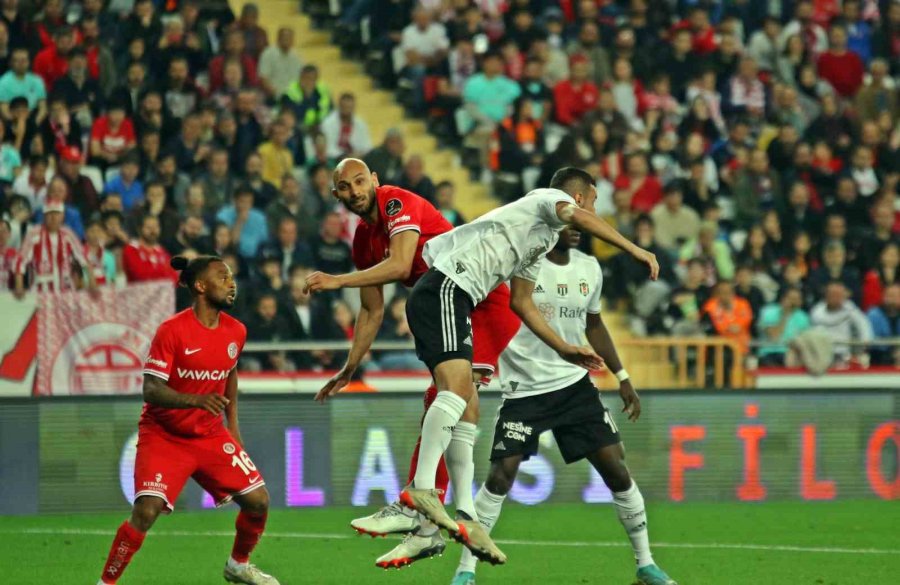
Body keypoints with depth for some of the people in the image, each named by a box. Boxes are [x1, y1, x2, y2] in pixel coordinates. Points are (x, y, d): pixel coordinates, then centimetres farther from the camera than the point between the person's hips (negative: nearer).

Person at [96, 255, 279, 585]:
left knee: (258, 501, -2)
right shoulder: (172, 331, -19)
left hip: (211, 435, 6)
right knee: (146, 511, -23)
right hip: (163, 436, -6)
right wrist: (195, 400, -40)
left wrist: (232, 426, 18)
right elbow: (151, 390, -24)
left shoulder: (236, 332, -1)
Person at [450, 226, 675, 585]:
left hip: (575, 384, 5)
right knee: (501, 475, -12)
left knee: (615, 467, -1)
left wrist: (622, 377, 18)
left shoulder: (589, 269, 5)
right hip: (525, 389, -5)